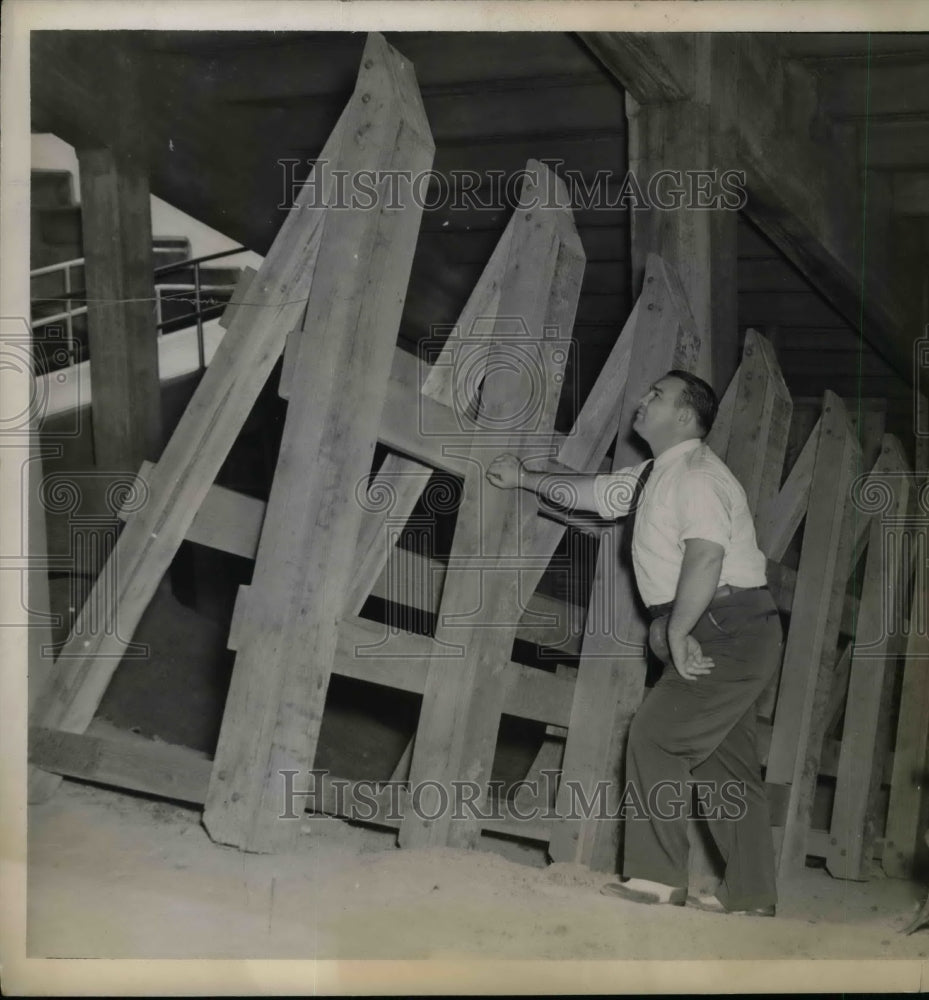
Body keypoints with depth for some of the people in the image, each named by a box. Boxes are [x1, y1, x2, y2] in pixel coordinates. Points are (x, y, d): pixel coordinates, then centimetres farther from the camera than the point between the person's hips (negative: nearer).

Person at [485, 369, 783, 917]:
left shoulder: (696, 473, -14)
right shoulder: (655, 475, 16)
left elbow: (705, 555, -26)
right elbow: (591, 491, 27)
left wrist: (678, 632, -24)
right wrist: (525, 477, 32)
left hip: (728, 629, -10)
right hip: (728, 636, 10)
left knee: (656, 735, -9)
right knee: (724, 761, 10)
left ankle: (657, 878, -4)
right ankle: (750, 894, 16)